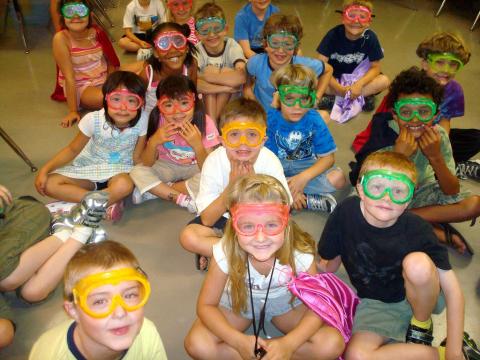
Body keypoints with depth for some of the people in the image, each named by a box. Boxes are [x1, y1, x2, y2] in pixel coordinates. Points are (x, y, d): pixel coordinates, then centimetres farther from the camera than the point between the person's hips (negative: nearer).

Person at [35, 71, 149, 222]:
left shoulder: (141, 121, -22)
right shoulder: (93, 119, -21)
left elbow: (137, 158, -10)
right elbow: (73, 149, -7)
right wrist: (45, 169, -15)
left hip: (119, 169, -2)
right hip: (89, 168, 2)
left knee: (124, 185, -39)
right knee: (48, 184, -20)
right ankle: (107, 203, -23)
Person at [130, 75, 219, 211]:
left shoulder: (205, 122, -23)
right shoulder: (158, 120, -19)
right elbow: (146, 163, -14)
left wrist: (197, 145, -37)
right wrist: (153, 142, -33)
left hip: (195, 168, -1)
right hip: (167, 166, 2)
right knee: (137, 172, -23)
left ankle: (158, 191, -14)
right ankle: (184, 199, -19)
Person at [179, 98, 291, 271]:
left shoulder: (270, 161, -23)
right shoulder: (214, 161, -23)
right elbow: (206, 220, -21)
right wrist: (231, 187, -34)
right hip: (223, 218, 0)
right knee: (188, 237, -25)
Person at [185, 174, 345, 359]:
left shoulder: (300, 253, -32)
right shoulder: (225, 252, -31)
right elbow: (206, 305, -18)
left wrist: (287, 344, -35)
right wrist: (239, 341, -32)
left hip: (285, 302, 0)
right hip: (239, 301, 0)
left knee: (332, 344, -22)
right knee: (196, 344, -25)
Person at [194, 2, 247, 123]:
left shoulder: (232, 45, -17)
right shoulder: (197, 50, -15)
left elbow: (240, 77, -37)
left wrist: (205, 76, -32)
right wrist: (226, 86, -38)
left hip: (232, 99, 1)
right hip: (205, 100, 0)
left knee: (228, 73, -26)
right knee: (216, 71, -25)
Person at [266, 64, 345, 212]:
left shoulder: (314, 120, -14)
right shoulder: (270, 118, -17)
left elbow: (328, 157, -12)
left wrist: (304, 177, -28)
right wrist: (290, 189, -25)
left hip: (305, 166, 1)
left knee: (338, 178, -25)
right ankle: (310, 200, -23)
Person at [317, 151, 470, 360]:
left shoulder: (418, 230, -26)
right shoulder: (346, 212, -22)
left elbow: (452, 290, -20)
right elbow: (328, 265, -8)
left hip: (420, 295, -2)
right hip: (376, 302, 2)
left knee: (417, 263, -35)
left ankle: (422, 325, -3)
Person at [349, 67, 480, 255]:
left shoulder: (438, 135, -19)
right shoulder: (383, 139, -28)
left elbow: (452, 192, -16)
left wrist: (435, 157, -32)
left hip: (422, 190, 3)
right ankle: (440, 233, -15)